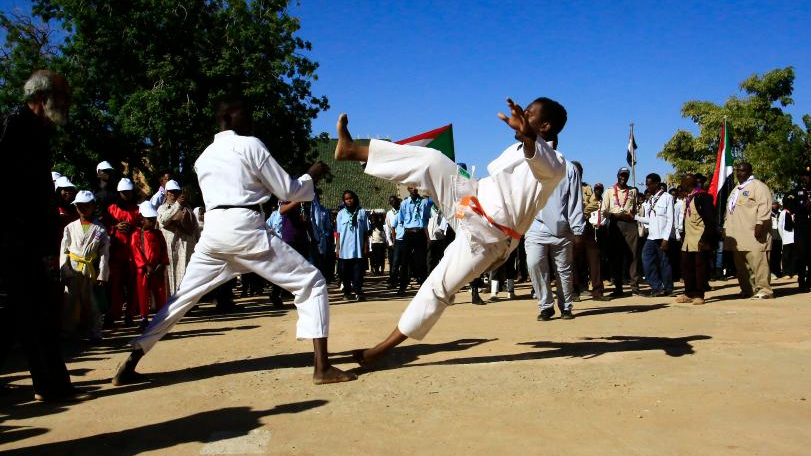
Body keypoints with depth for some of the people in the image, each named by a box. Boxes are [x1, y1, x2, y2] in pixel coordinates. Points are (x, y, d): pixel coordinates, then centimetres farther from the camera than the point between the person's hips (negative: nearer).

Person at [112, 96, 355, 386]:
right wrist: (312, 176, 19)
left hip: (213, 232, 7)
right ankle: (322, 368, -8)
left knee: (183, 297, 20)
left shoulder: (204, 157, 20)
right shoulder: (250, 145, 1)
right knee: (311, 283, 1)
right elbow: (287, 191, 3)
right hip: (246, 230, -6)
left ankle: (129, 365, 20)